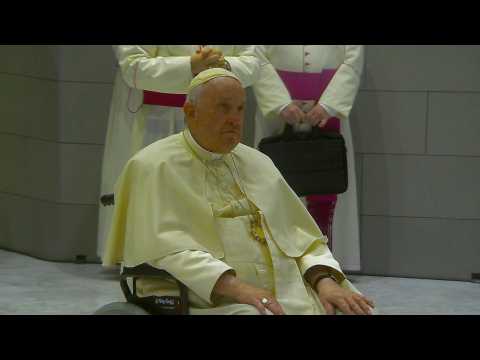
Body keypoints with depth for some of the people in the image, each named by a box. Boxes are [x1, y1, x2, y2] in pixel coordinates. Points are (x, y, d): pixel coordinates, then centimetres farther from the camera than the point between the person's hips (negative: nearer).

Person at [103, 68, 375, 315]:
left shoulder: (258, 163, 18)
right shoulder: (155, 166, -1)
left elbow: (300, 234, 16)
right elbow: (165, 248, -13)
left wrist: (325, 281, -5)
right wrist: (236, 287, -25)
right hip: (204, 301, -6)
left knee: (355, 311, -17)